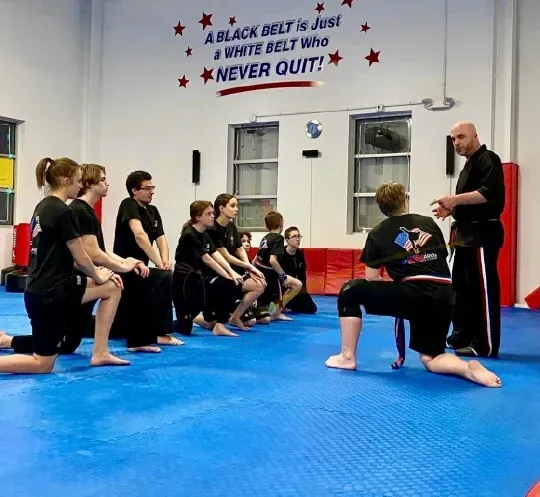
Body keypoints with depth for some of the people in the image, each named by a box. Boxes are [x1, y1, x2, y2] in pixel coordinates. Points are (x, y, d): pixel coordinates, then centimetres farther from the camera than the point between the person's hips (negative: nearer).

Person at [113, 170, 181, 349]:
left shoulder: (152, 210, 14)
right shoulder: (128, 205, -12)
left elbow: (161, 239, 7)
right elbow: (139, 235, -27)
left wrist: (165, 260, -15)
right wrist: (158, 263, -30)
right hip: (126, 268, -10)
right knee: (164, 279, -29)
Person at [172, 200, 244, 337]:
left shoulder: (204, 235, 11)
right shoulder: (189, 236, -17)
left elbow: (216, 255, 0)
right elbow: (207, 260, -18)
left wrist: (232, 272, -15)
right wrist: (228, 276, -16)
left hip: (198, 276, 9)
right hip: (184, 280, -9)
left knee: (229, 286, -10)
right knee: (184, 329, -10)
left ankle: (219, 325, -4)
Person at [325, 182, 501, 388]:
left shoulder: (378, 233, 10)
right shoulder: (428, 222, 19)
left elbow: (371, 280, 11)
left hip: (413, 294, -4)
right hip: (444, 298, 5)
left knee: (350, 290, 15)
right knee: (429, 359, 22)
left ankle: (347, 357, 15)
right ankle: (469, 368, -9)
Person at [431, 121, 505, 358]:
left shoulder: (488, 160, -8)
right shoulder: (469, 165, 22)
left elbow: (490, 193, -23)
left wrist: (455, 199, -25)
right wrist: (451, 209, 10)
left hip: (482, 234, -10)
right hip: (466, 234, 10)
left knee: (482, 290, -9)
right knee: (461, 287, 12)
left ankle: (485, 346, -5)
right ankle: (462, 338, 20)